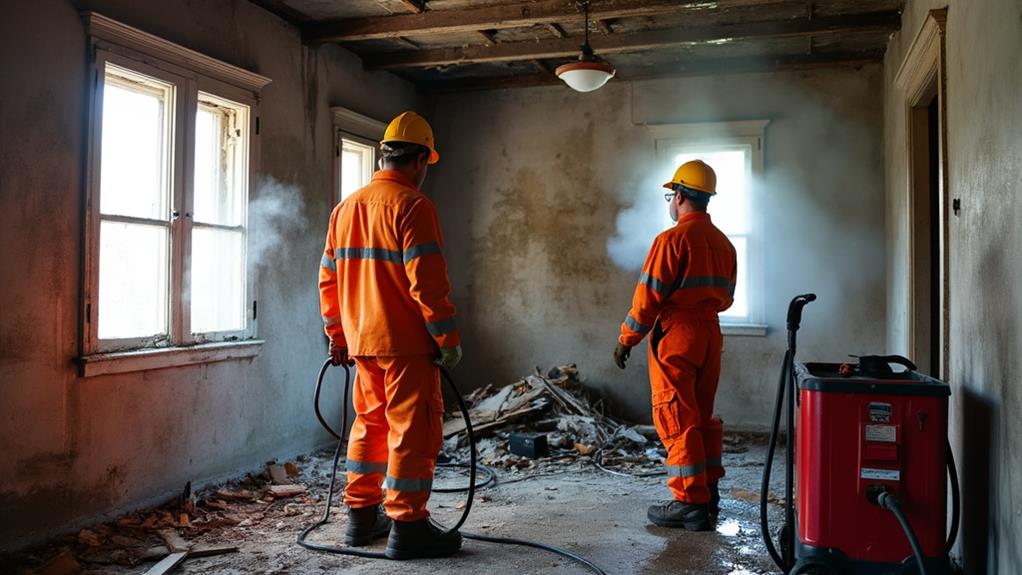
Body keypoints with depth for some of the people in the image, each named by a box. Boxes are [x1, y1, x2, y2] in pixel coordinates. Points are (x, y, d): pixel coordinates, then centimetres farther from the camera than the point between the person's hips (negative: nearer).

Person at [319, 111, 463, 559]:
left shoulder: (345, 208, 12)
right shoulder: (412, 205, -12)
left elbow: (329, 279, 15)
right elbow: (427, 283, -19)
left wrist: (338, 337, 21)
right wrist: (449, 340, -12)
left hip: (362, 341, 8)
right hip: (406, 344, -8)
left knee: (370, 425, 18)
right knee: (413, 430, 0)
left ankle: (361, 516, 26)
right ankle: (407, 526, 4)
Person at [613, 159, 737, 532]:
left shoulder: (673, 239, -13)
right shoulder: (723, 243, 12)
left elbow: (649, 296, -14)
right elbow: (726, 297, 16)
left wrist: (627, 340, -7)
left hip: (675, 335, -8)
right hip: (710, 334, 8)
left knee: (676, 419, -3)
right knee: (703, 416, 17)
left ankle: (690, 504, 0)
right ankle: (709, 493, 25)